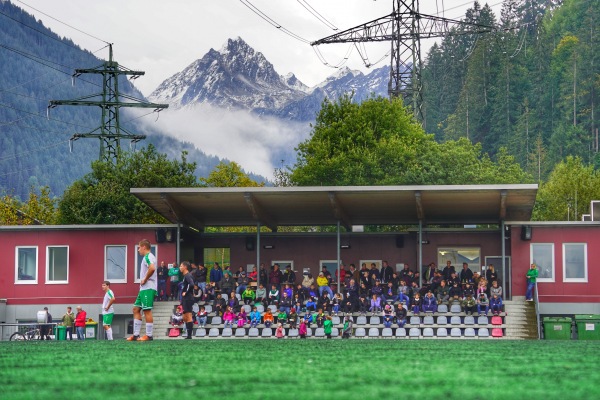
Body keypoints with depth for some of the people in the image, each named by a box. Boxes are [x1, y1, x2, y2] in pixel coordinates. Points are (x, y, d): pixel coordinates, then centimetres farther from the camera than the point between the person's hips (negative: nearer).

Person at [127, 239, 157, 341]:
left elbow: (152, 268, -30)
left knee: (147, 310, -8)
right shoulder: (147, 257, 20)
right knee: (136, 309, 10)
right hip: (144, 288, 11)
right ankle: (136, 334, 9)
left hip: (148, 288, -11)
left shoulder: (148, 257, -12)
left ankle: (149, 335, -5)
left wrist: (145, 280, -19)